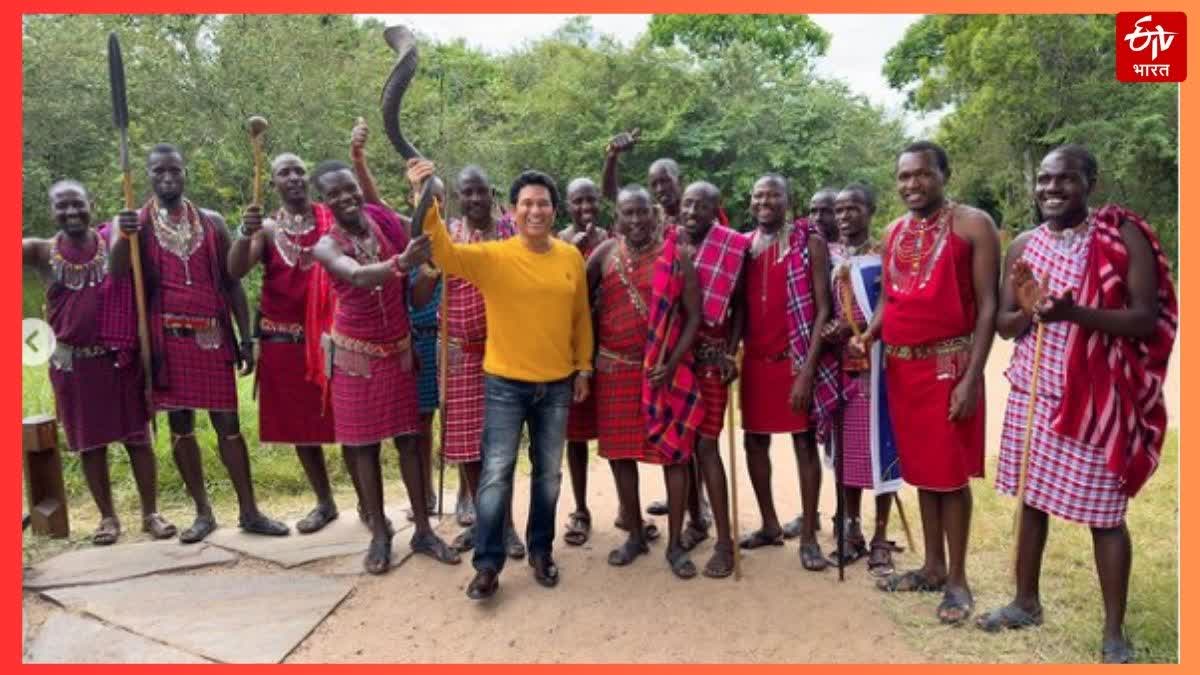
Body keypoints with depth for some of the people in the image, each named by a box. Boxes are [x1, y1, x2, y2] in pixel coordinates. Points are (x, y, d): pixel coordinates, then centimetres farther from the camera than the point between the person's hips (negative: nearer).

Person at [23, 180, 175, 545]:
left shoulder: (113, 241, -1)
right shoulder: (41, 252, -1)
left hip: (121, 358, -1)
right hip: (72, 363, 1)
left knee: (137, 436, 5)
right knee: (90, 442, 10)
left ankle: (151, 513, 17)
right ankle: (107, 516, 24)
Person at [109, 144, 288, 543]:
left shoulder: (212, 222, 7)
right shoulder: (132, 223, 4)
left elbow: (231, 283, 7)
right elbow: (116, 272, -13)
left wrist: (246, 337, 1)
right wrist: (124, 237, -33)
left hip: (212, 336, 0)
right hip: (166, 339, 0)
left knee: (228, 422, 2)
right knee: (180, 424, 6)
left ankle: (248, 511, 11)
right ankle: (203, 512, 18)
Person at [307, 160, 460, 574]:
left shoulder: (387, 225, -5)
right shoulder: (326, 247, -14)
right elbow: (358, 277, -39)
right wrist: (400, 263, -56)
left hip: (398, 350, 2)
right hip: (355, 355, -2)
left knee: (408, 439, 6)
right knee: (365, 444, 6)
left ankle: (423, 531, 16)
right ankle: (380, 533, 18)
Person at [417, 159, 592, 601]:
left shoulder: (572, 258, 1)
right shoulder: (493, 256, -9)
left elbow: (581, 316, 9)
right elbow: (446, 254, -24)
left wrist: (583, 367, 10)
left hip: (557, 385, 3)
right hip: (505, 384, -3)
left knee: (548, 474, 14)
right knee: (496, 474, -1)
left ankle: (541, 551, 31)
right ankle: (488, 564, 12)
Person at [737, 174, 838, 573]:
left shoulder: (809, 241, -6)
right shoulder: (745, 245, 9)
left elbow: (823, 309, -11)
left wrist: (808, 369, -17)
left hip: (797, 359, -5)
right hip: (756, 359, 5)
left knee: (805, 443, 2)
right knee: (755, 441, 11)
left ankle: (808, 536, 11)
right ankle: (770, 525, 27)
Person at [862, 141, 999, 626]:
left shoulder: (972, 225, -6)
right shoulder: (894, 232, 12)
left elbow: (987, 305, -10)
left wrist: (971, 377, -16)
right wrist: (867, 336, -4)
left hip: (949, 364, -6)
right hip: (901, 365, 6)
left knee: (951, 474, 1)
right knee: (921, 469, 14)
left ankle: (957, 579, 14)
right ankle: (933, 567, 27)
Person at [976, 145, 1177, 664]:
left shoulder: (1124, 236, -7)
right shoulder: (1024, 245, 6)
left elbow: (1147, 319, -13)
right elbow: (1002, 325, 8)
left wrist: (1075, 312, -27)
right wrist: (1028, 311, -14)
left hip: (1097, 396, -4)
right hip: (1031, 391, 5)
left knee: (1103, 514, 2)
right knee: (1031, 499, 14)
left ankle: (1115, 634, 18)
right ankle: (1026, 602, 32)